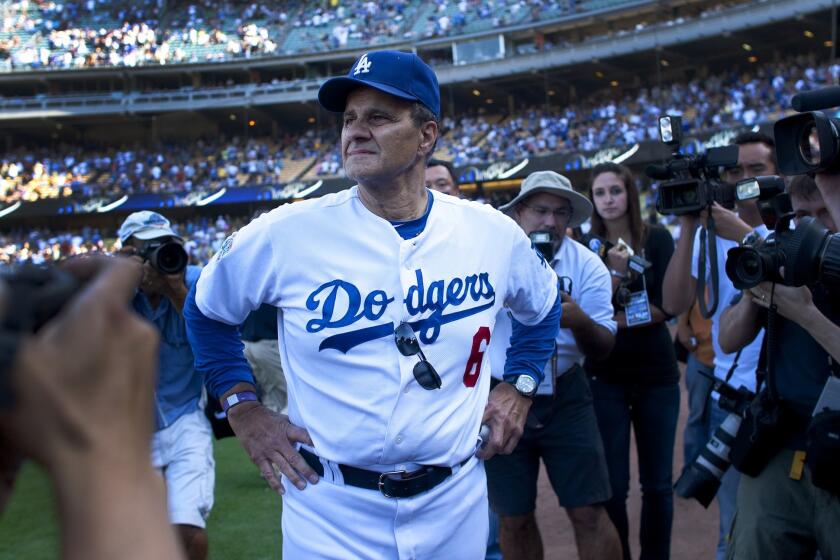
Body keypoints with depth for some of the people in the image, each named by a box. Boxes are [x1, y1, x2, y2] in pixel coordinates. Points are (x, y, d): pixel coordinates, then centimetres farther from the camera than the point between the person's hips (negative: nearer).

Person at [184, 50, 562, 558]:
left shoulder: (494, 233, -3)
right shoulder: (285, 233, -11)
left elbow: (543, 307, 18)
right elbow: (206, 311, 7)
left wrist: (520, 387, 7)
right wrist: (243, 407, 0)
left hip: (456, 501, 3)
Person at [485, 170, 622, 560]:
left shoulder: (587, 265, -3)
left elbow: (603, 346, -4)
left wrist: (578, 321, -28)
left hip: (564, 396, 0)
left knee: (589, 512, -3)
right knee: (513, 518, 9)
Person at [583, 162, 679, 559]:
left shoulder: (657, 239, 0)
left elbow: (667, 305, -7)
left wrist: (615, 318, -15)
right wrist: (614, 272, -21)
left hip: (657, 374, 1)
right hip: (605, 377, -1)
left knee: (657, 483, 9)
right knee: (613, 485, 2)